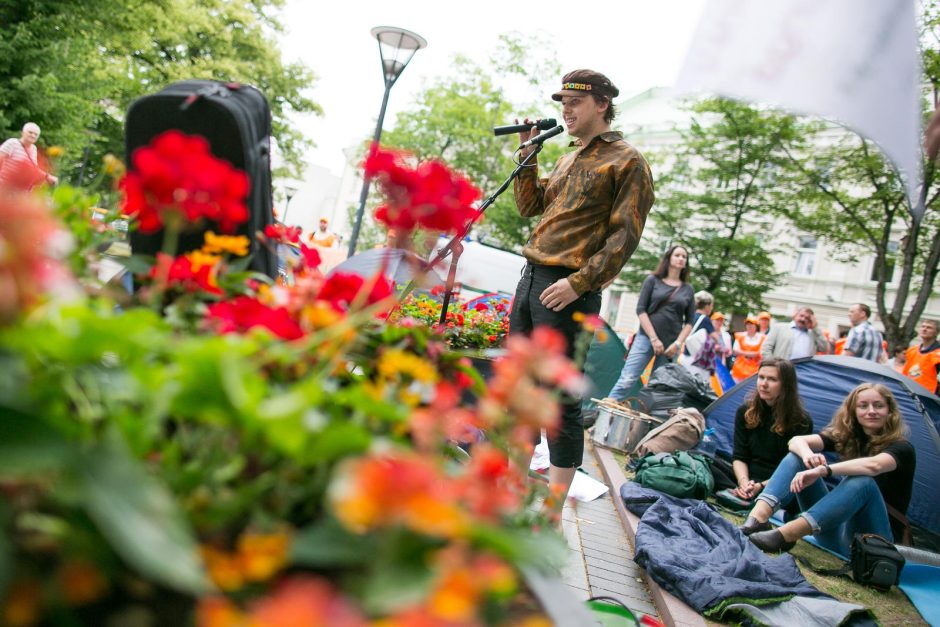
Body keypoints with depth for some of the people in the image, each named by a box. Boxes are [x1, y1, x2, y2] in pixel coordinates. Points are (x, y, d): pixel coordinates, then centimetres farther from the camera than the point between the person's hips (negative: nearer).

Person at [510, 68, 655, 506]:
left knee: (559, 400, -6)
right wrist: (528, 155, 11)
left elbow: (625, 235, -11)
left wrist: (578, 282, -20)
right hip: (530, 277, 8)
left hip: (568, 292, -8)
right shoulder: (567, 160, 21)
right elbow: (529, 207, 22)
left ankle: (553, 512, 4)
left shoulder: (627, 162, -3)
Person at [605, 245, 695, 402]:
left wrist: (678, 343, -3)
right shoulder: (652, 280, 5)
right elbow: (640, 310, -2)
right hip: (646, 337, -3)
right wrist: (653, 338, -10)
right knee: (627, 380, -14)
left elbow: (689, 322, 11)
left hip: (670, 344, 3)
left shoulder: (688, 290, 11)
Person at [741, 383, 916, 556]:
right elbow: (797, 441, -10)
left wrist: (821, 470, -41)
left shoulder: (901, 448, -8)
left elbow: (873, 466, -33)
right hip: (835, 534, 5)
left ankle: (784, 535, -48)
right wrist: (808, 456, -32)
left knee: (862, 482, -35)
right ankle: (758, 517, -35)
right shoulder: (846, 436, 7)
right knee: (797, 456, -9)